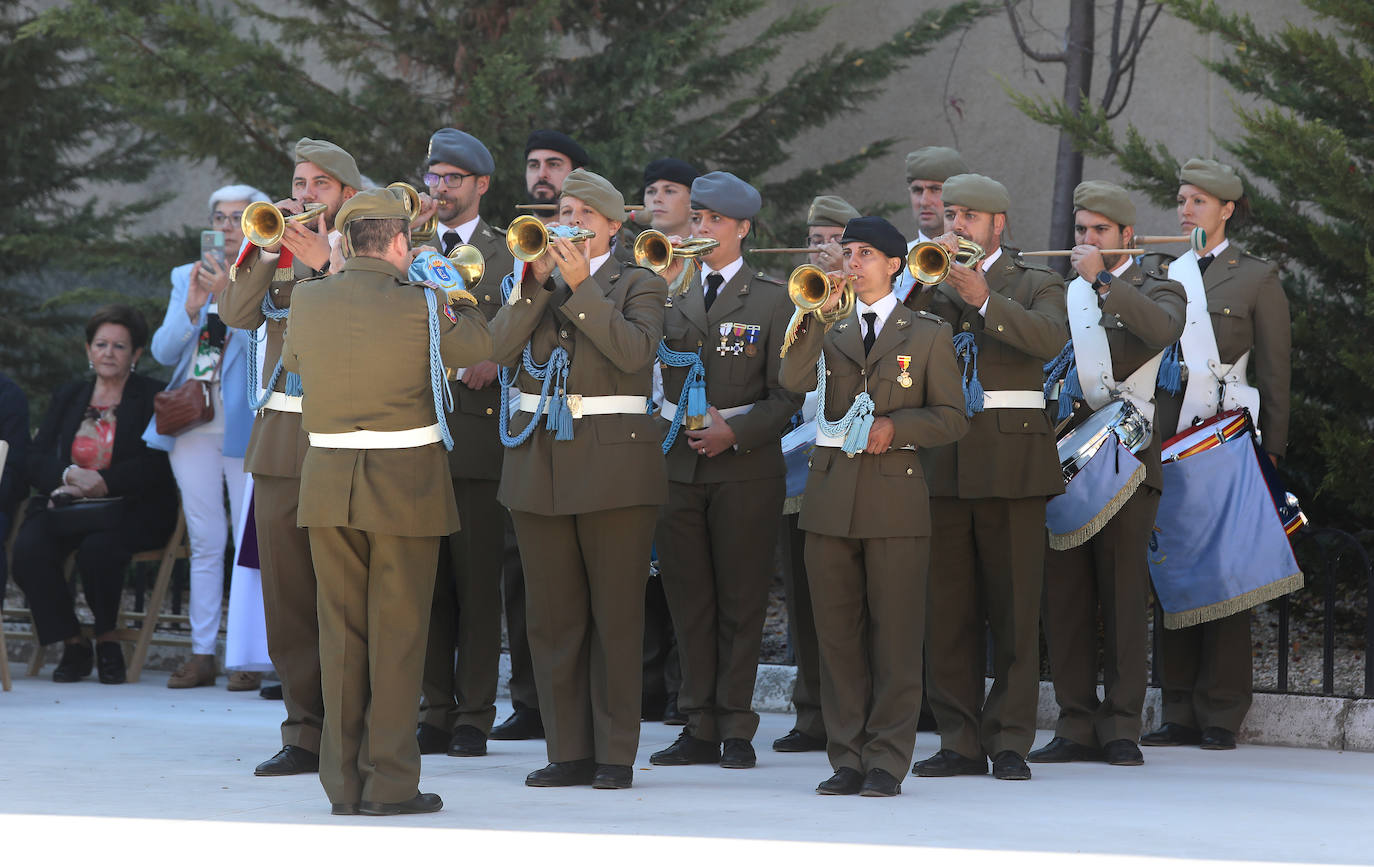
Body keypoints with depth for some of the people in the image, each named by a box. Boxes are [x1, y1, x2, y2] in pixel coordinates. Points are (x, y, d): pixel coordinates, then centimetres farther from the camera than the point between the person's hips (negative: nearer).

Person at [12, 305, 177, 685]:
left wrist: (103, 482, -18)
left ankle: (107, 639, -10)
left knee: (99, 547, -36)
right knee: (28, 548, -27)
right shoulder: (68, 397, 19)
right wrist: (69, 476, -13)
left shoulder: (153, 398, 7)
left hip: (130, 510, -4)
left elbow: (157, 465, -7)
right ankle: (72, 645, -13)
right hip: (63, 506, 4)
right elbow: (36, 462, 10)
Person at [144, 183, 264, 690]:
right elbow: (163, 351, 6)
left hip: (246, 425, -4)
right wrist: (192, 308, -11)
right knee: (205, 541, 7)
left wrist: (229, 296, -21)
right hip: (193, 422, 4)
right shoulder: (188, 277, 14)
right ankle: (202, 654, 9)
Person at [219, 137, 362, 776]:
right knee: (288, 594, 4)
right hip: (281, 440, 5)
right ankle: (305, 731, 10)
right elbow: (237, 314, 0)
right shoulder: (274, 254, 16)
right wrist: (266, 247, -9)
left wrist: (323, 262, -21)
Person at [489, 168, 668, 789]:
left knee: (615, 615, -2)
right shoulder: (535, 285, 14)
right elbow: (500, 348, -3)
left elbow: (635, 350, -16)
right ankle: (569, 751, 10)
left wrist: (580, 285, -18)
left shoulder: (639, 285, 4)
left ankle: (616, 754, 3)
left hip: (612, 458, -4)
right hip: (540, 458, 4)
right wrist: (537, 280, -12)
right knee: (553, 615, 4)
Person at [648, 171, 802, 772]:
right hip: (677, 463, 3)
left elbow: (787, 394, -1)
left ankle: (736, 728, 7)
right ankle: (699, 728, 11)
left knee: (740, 599, 1)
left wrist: (734, 432, -14)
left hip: (745, 463, -3)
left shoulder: (772, 300, 2)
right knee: (689, 601, 5)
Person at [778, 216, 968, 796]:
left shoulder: (927, 334, 8)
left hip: (895, 491, -3)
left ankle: (886, 762, -1)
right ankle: (847, 758, 9)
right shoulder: (828, 331, 15)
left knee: (894, 634, -4)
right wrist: (817, 314, -10)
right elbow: (794, 379, -4)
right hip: (830, 492, 3)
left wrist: (896, 426, -12)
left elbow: (951, 418, 4)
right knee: (837, 633, 3)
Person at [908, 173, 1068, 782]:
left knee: (1014, 611, -3)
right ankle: (959, 740, 8)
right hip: (942, 462, 3)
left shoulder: (1035, 286, 8)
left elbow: (1049, 338, -13)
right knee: (948, 611, 3)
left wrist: (984, 299, -22)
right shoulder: (931, 285, 18)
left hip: (1009, 462, -3)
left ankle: (1010, 742, 2)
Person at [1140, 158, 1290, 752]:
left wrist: (1270, 453, -4)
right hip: (1168, 449, 4)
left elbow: (1274, 374, 1)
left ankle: (1221, 717, 2)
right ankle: (1181, 714, 10)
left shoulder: (1257, 279, 3)